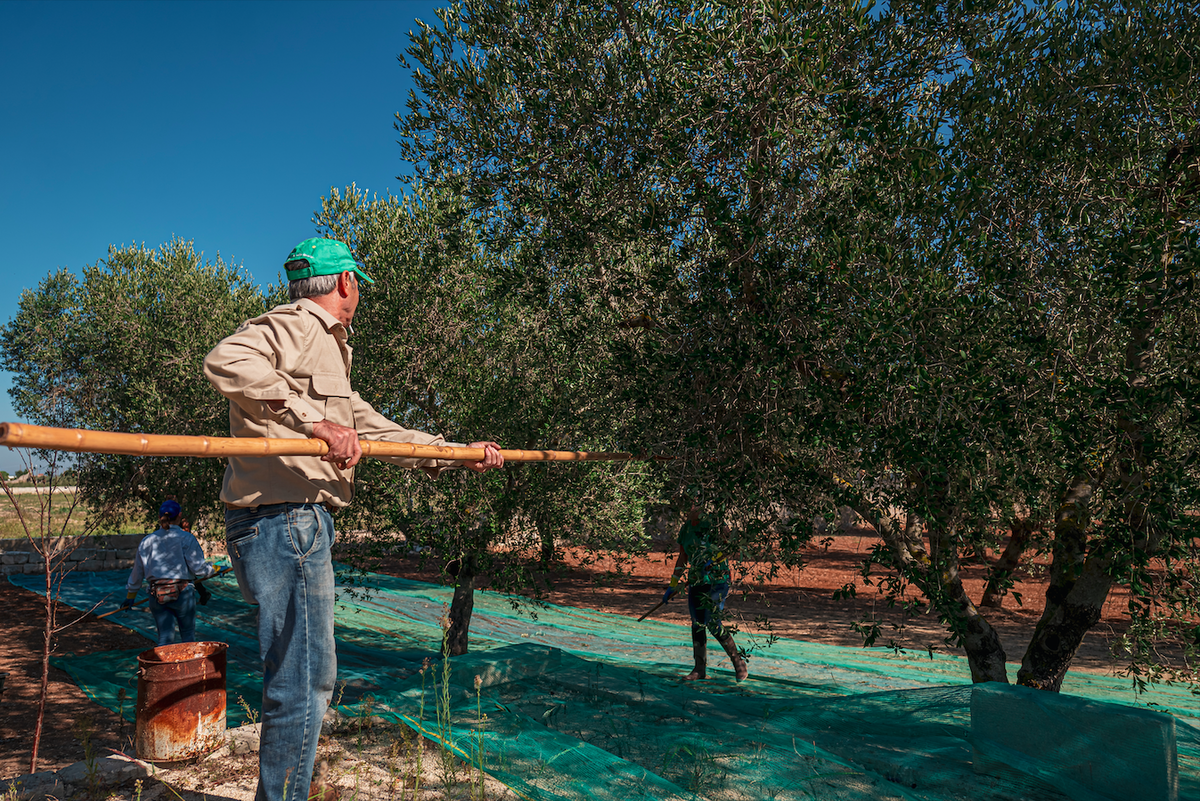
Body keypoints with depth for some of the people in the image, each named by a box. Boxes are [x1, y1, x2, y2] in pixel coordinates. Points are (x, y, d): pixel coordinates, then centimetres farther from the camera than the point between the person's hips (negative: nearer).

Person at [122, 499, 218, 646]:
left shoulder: (146, 541, 9)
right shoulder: (186, 538, -6)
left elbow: (137, 573, 17)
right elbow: (198, 567, -9)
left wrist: (130, 596, 29)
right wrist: (214, 569, 10)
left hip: (156, 595, 4)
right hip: (182, 592, -4)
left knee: (164, 638, 6)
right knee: (188, 636, 11)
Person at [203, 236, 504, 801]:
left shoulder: (326, 351, 25)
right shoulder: (297, 325, -7)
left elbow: (371, 428, 28)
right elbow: (225, 360, -27)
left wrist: (458, 453, 25)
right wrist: (316, 421, -30)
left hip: (301, 524, 11)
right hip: (286, 521, -11)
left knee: (313, 679, 23)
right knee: (301, 689, -4)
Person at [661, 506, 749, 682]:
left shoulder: (714, 523, -9)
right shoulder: (685, 530, 10)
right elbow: (682, 559, 18)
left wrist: (712, 560, -24)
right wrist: (672, 586, 18)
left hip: (717, 580, -6)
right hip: (696, 582, 6)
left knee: (713, 624, -12)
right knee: (697, 625, 4)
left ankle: (738, 661, 7)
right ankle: (700, 669, 14)